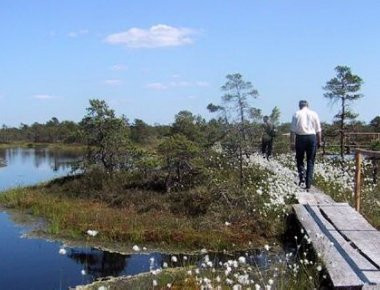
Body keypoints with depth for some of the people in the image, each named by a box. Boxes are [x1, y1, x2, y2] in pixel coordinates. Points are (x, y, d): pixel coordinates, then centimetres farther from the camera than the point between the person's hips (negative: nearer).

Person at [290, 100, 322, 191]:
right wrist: (319, 141, 11)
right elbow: (318, 130, 4)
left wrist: (292, 142, -3)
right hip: (312, 137, 2)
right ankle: (308, 184, 6)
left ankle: (302, 177, -6)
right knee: (310, 161, 8)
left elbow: (293, 130, -5)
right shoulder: (314, 114, 6)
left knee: (299, 159, 14)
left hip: (300, 137, -1)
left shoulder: (297, 114, 1)